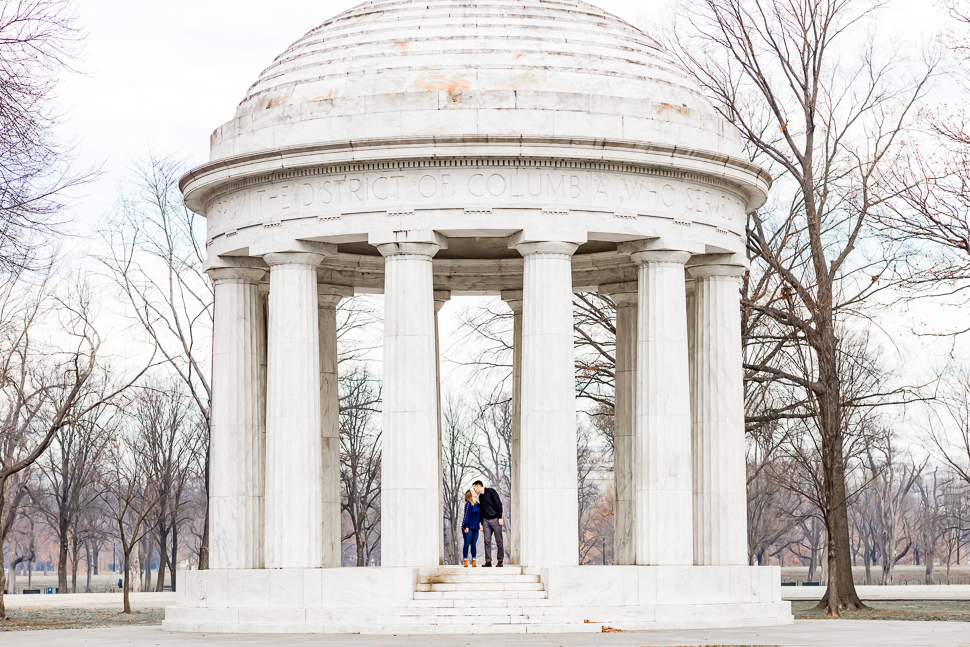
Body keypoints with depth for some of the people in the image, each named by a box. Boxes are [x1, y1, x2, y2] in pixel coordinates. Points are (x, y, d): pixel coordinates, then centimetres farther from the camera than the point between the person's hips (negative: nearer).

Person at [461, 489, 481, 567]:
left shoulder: (477, 504, 10)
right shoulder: (468, 504, -10)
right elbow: (466, 516, -12)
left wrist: (480, 524, 13)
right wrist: (465, 527, -14)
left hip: (475, 528, 6)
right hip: (468, 528, -6)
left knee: (474, 545, 7)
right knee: (467, 544, -1)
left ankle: (474, 561, 10)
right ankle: (465, 561, 5)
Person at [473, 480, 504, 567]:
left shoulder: (491, 492, -5)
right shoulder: (480, 497, 15)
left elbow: (499, 504, -8)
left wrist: (500, 518, -13)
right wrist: (481, 524, 14)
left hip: (495, 520, -6)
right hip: (486, 520, 6)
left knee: (499, 542, -1)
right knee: (487, 541, -1)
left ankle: (500, 561, 4)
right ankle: (488, 561, -1)